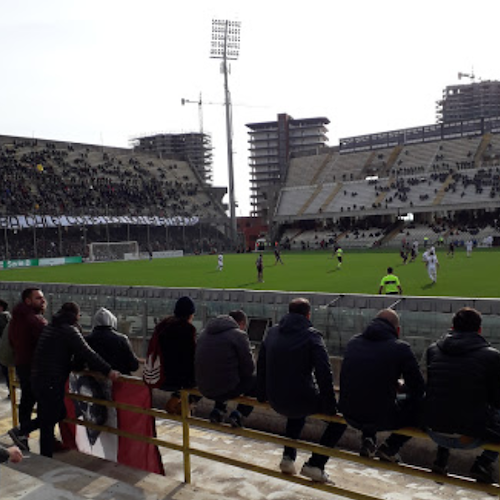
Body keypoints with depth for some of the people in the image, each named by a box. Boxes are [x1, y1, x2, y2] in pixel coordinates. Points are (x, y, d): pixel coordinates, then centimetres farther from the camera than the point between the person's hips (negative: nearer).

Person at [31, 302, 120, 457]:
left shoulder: (50, 327, 14)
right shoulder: (69, 330, -13)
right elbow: (87, 353, -22)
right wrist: (107, 370, -24)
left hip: (38, 379, 9)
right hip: (52, 382, -9)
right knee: (49, 422, -1)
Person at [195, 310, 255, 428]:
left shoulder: (205, 332, 11)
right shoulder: (239, 335, -8)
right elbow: (249, 367, -6)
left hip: (204, 389, 6)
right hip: (226, 390, -6)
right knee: (254, 379, 15)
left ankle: (218, 410, 22)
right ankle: (239, 414, 6)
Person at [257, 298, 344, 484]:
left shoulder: (272, 333, 7)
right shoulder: (312, 336, -10)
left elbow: (261, 367, 14)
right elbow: (324, 374, -16)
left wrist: (262, 395, 23)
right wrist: (330, 407, -8)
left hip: (276, 402, 7)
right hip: (302, 401, -6)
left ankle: (288, 457, 33)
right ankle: (315, 464, 9)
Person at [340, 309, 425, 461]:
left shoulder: (353, 341, 6)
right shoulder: (401, 348, -8)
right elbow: (418, 387, 0)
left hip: (349, 415, 5)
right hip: (382, 420, -5)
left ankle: (368, 439, 22)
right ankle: (390, 447, 17)